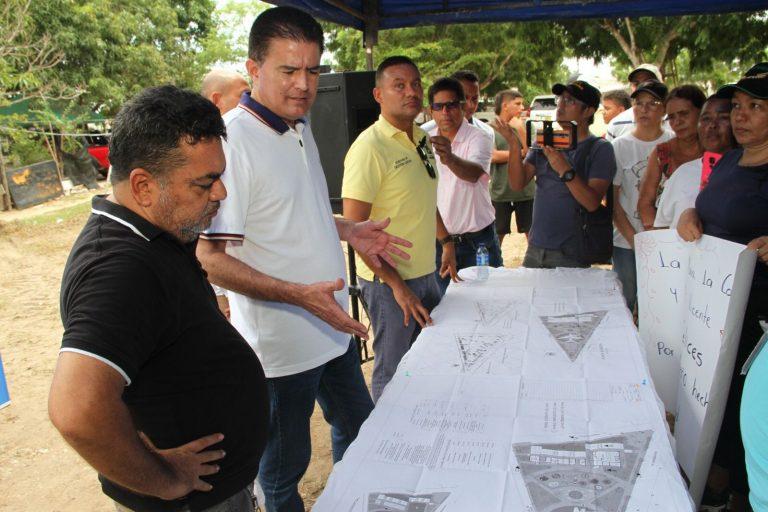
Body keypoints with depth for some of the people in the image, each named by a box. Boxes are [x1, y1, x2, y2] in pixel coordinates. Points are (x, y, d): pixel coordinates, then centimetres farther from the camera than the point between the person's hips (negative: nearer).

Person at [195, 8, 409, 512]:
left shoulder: (300, 127, 5)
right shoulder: (232, 141, -23)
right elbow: (209, 258, -23)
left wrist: (348, 230, 6)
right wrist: (299, 294, -30)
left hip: (333, 326, 9)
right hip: (281, 344, -8)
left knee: (359, 431, 27)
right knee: (283, 469, 14)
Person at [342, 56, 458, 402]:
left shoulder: (421, 139, 8)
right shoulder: (370, 147, -18)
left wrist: (446, 242, 22)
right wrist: (397, 284, -21)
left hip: (425, 272, 8)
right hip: (389, 281, -8)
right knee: (393, 373, 7)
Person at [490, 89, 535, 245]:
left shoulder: (522, 127, 3)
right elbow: (493, 156, -17)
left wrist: (519, 129, -15)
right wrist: (521, 153, -9)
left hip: (526, 190, 2)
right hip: (500, 192, -2)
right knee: (497, 234, 12)